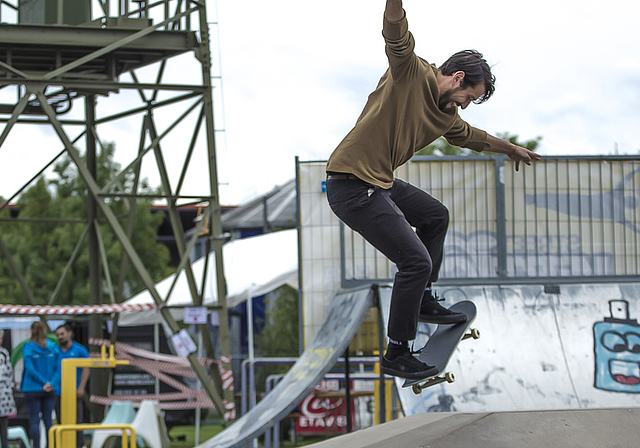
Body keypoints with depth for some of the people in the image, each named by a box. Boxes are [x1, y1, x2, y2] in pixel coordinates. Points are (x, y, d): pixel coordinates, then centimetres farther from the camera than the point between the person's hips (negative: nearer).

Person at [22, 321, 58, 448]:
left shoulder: (28, 347, -7)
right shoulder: (52, 347, 3)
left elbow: (30, 369, -14)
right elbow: (58, 367, -4)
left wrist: (45, 383, -12)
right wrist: (51, 384, -11)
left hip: (32, 389, -3)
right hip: (49, 390, 3)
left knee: (34, 420, 0)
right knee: (48, 419, 9)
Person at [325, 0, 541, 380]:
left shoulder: (447, 116, 14)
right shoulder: (411, 74, -11)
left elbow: (470, 136, 35)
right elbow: (397, 35, -30)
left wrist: (511, 149, 48)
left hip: (380, 184, 10)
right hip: (352, 187, -10)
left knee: (436, 216, 29)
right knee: (416, 262, -11)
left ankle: (424, 302, 39)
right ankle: (396, 356, -1)